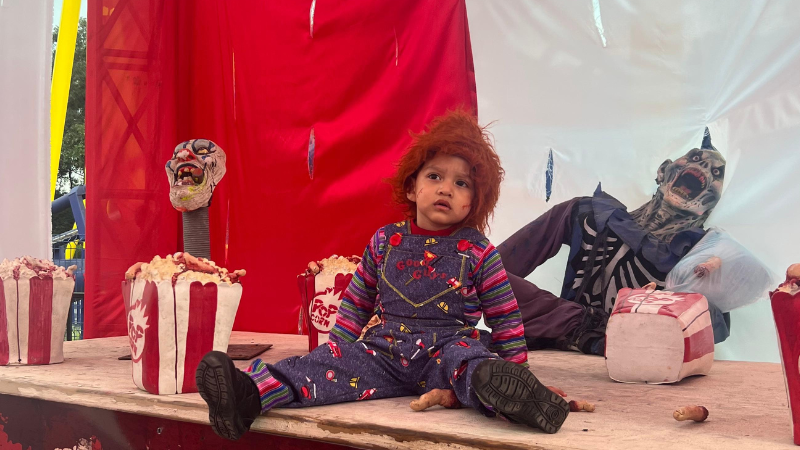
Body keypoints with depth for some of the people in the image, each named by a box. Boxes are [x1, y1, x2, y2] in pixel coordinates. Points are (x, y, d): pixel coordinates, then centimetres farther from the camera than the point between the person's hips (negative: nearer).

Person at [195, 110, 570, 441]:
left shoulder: (478, 252, 3)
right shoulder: (385, 242, 11)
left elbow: (505, 317, 7)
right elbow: (356, 302, 21)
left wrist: (515, 371, 3)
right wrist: (338, 347, 16)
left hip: (447, 349, -3)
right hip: (383, 351, 3)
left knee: (468, 361, -38)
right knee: (330, 364, -22)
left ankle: (499, 389, -71)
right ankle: (250, 393, -40)